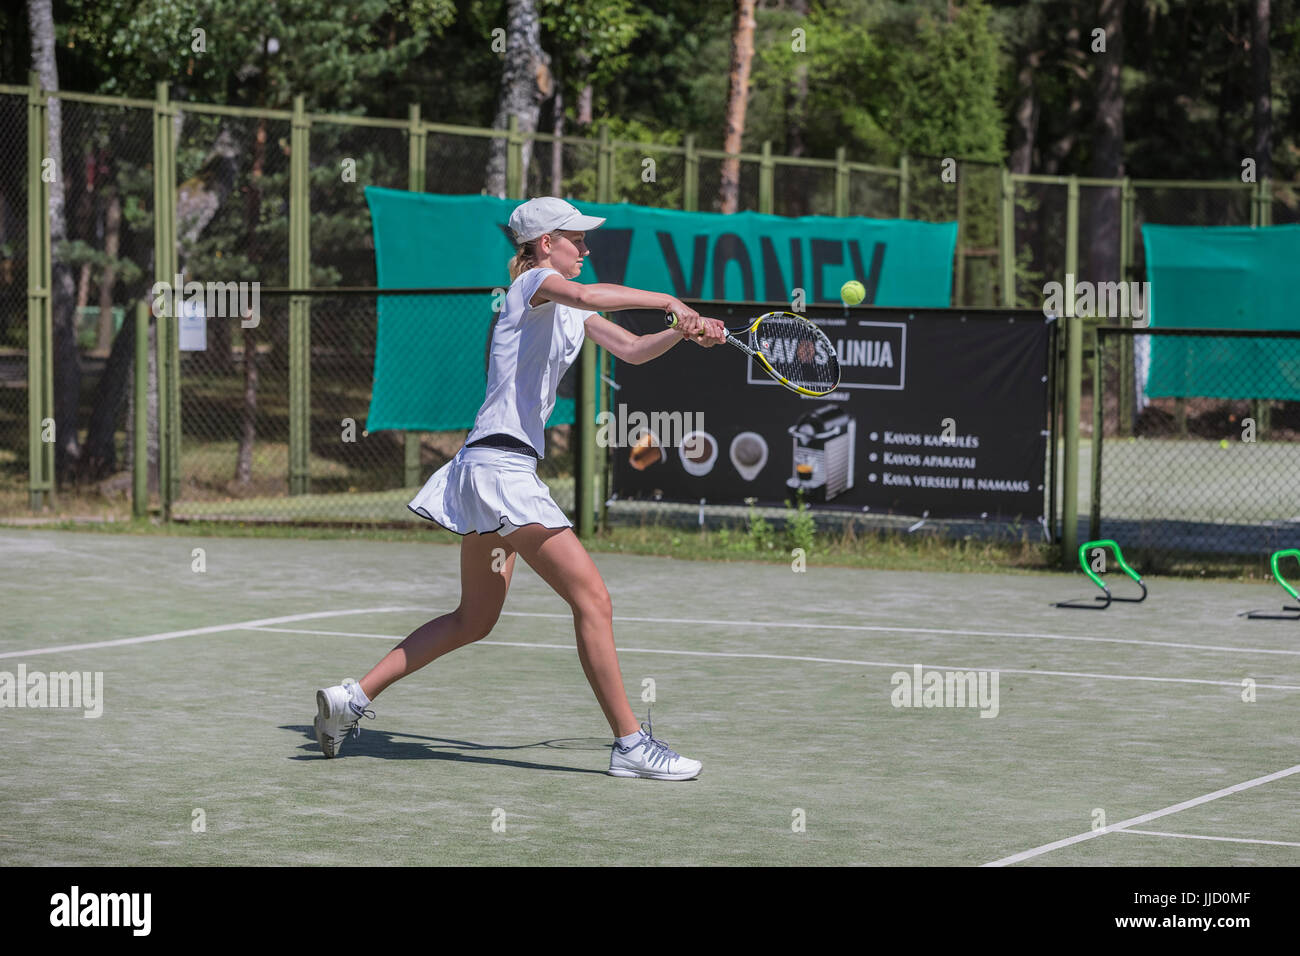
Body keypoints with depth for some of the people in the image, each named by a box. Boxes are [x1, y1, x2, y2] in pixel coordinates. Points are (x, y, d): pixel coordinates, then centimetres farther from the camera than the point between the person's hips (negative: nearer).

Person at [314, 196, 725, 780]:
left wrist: (685, 331, 4)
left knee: (474, 619, 17)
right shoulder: (534, 282, -6)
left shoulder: (568, 311, 23)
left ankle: (352, 697, 17)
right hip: (500, 463, -11)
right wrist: (669, 300, -27)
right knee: (593, 601, -11)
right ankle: (630, 744, -8)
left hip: (488, 469, 11)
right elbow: (589, 295, -29)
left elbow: (633, 349, 22)